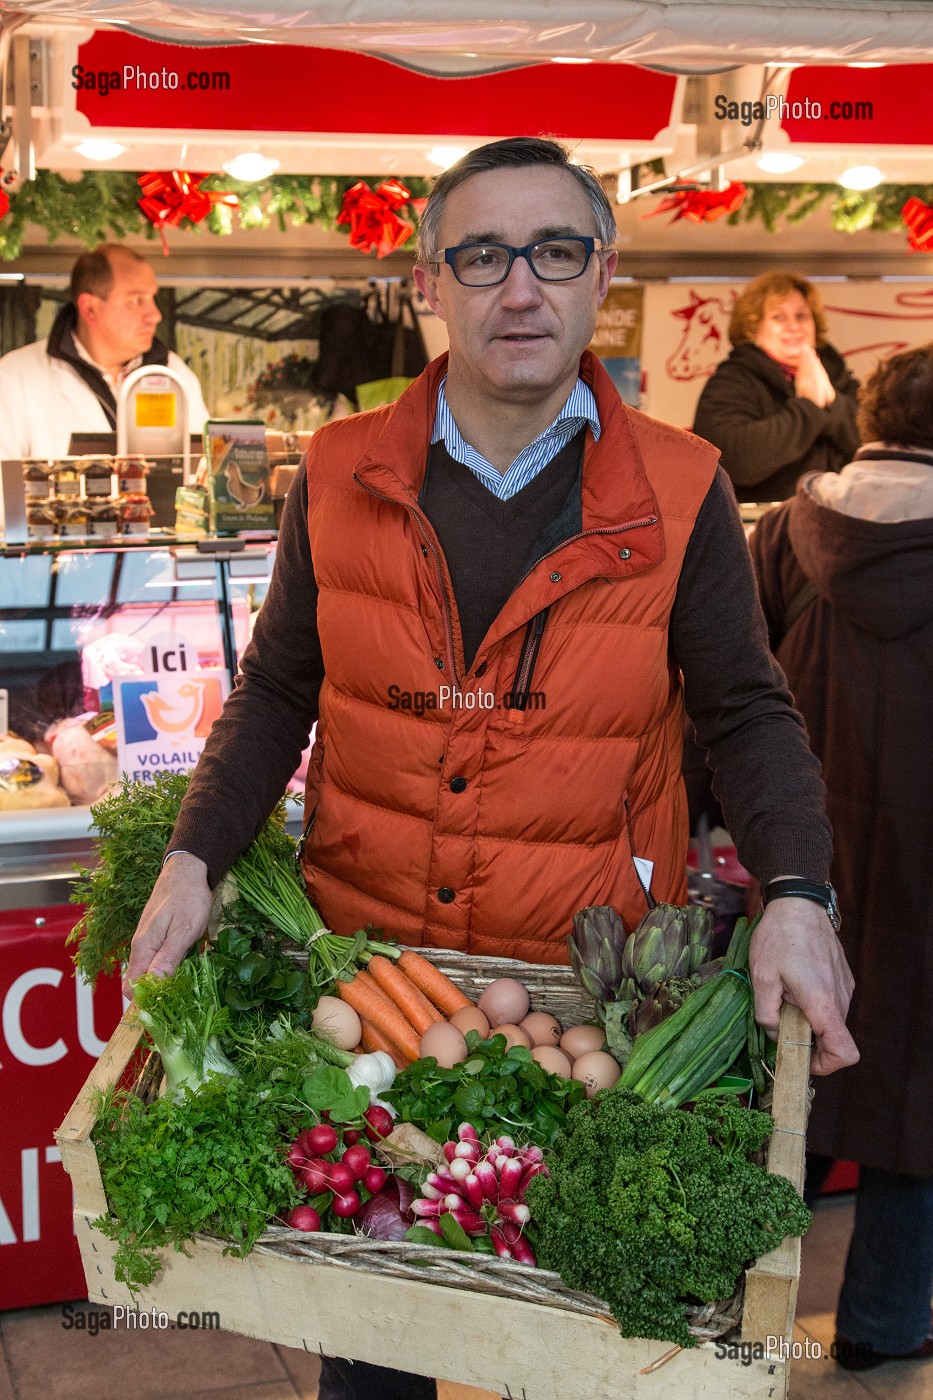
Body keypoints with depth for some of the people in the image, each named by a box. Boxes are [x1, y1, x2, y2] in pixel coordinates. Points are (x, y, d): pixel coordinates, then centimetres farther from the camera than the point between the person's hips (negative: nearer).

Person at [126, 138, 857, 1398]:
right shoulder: (343, 478, -2)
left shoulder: (678, 495, -7)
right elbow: (280, 689, 5)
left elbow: (744, 710, -3)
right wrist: (196, 860, -7)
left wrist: (794, 894, -18)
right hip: (362, 946, 2)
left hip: (591, 967, -1)